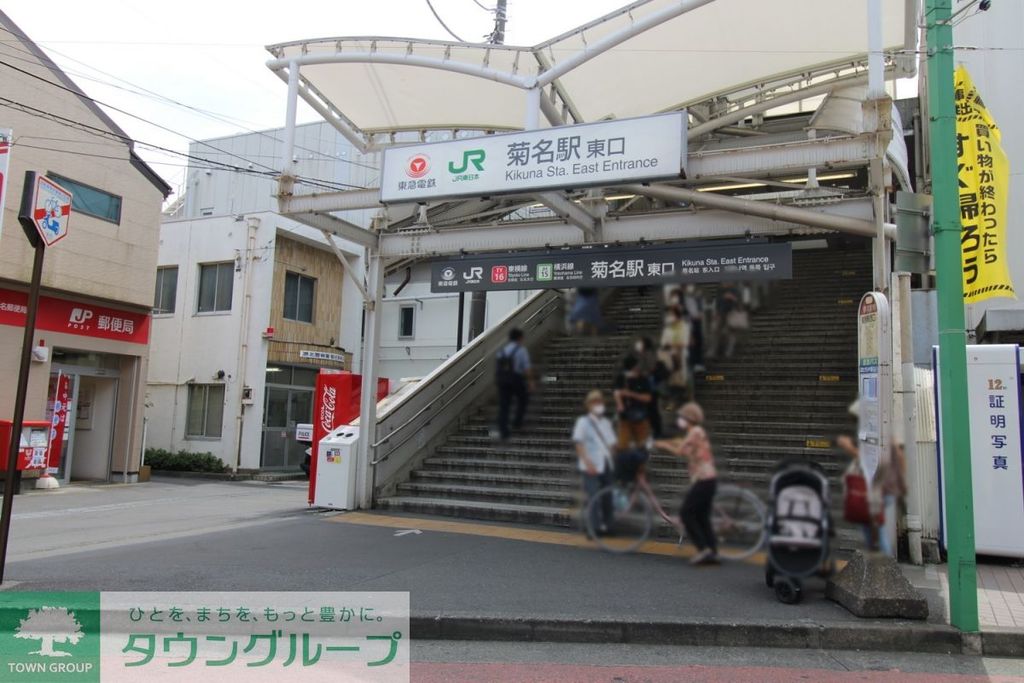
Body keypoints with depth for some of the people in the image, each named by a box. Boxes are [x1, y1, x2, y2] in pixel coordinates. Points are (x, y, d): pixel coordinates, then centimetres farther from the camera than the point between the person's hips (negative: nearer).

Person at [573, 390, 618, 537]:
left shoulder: (606, 422, 13)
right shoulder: (583, 421, -3)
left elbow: (611, 443, 17)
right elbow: (579, 444, -8)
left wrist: (612, 459, 10)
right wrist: (588, 462, -16)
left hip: (606, 465, 6)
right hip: (591, 466, -6)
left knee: (607, 495, 8)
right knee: (592, 496, -9)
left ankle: (604, 524, 22)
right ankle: (593, 527, -4)